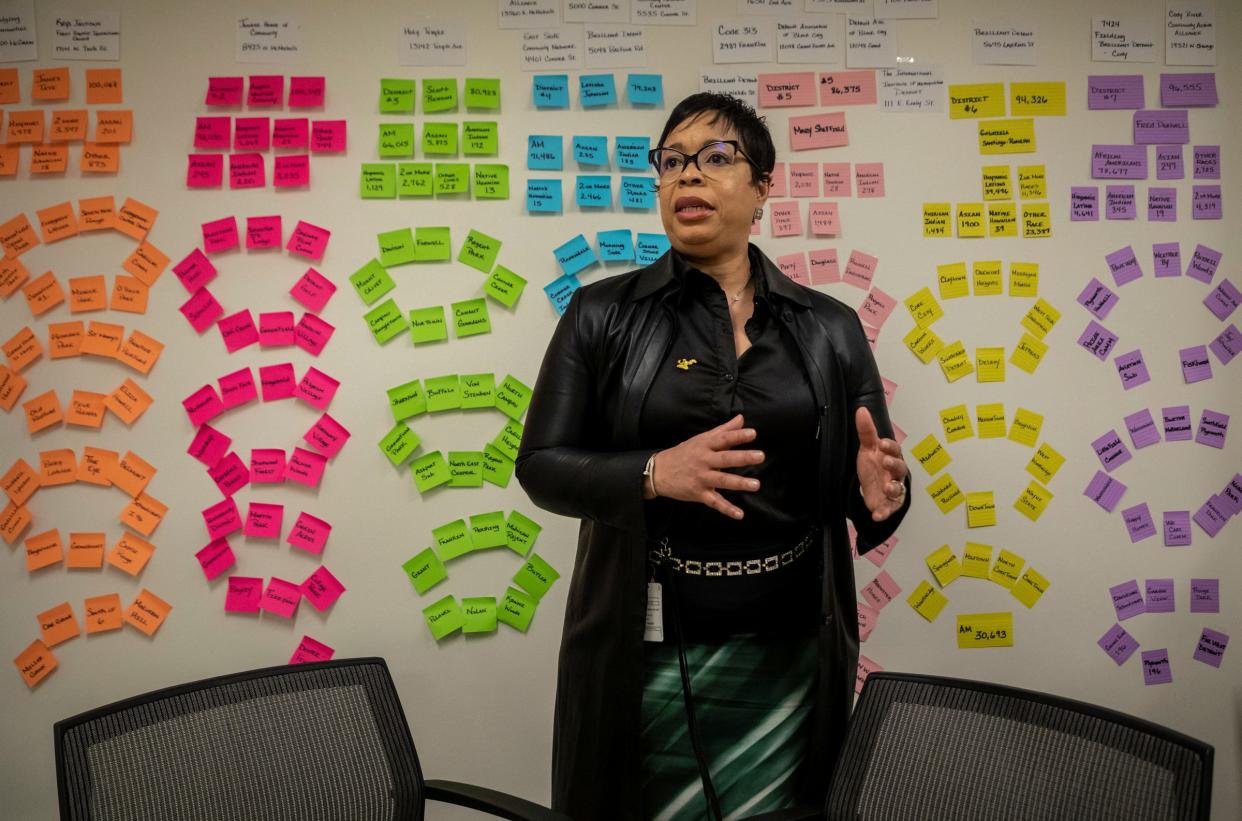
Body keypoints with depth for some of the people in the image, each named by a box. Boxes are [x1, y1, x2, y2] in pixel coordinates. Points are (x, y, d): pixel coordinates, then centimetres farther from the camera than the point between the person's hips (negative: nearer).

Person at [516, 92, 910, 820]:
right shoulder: (603, 314, -2)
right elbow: (542, 466, -5)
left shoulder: (829, 327, 3)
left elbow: (867, 476, 5)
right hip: (646, 649, -1)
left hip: (788, 652, 2)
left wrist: (883, 496, -18)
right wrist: (654, 473, -22)